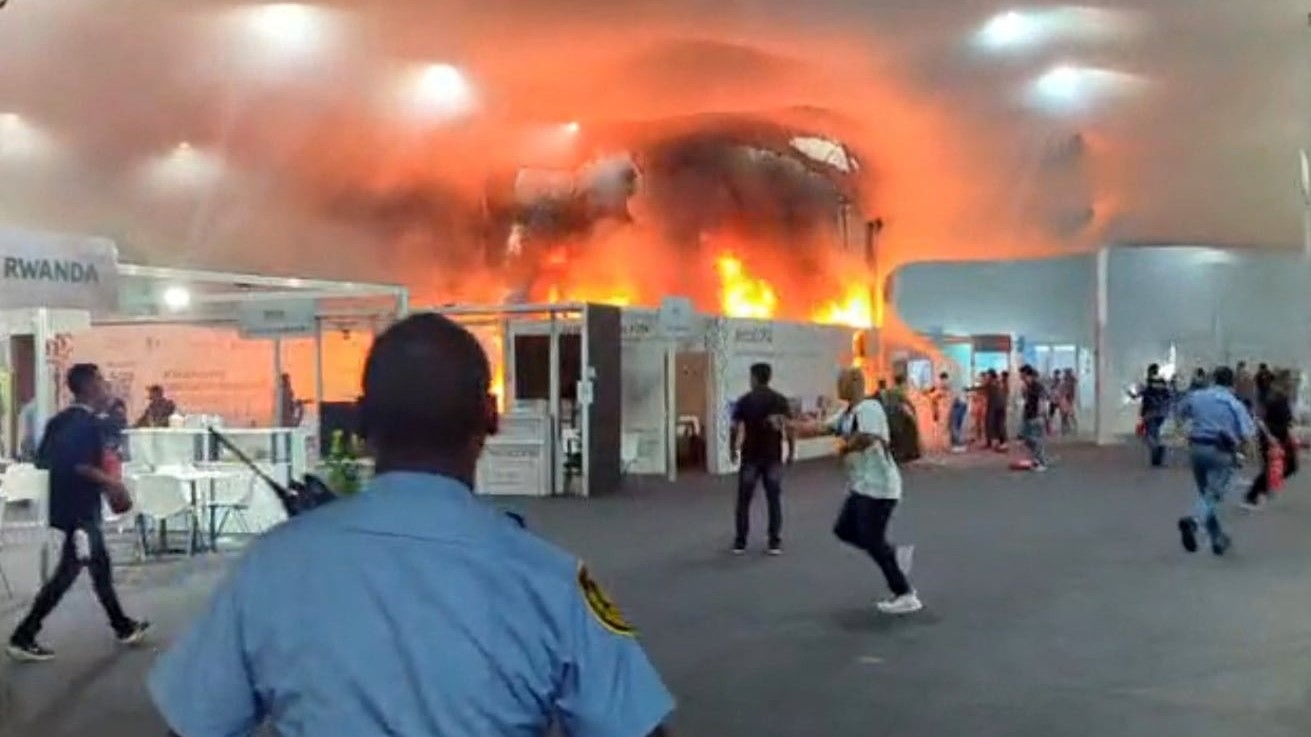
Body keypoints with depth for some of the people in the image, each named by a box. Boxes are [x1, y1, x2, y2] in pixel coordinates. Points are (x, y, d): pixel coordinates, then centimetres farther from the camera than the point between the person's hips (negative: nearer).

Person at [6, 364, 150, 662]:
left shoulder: (61, 420, 11)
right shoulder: (88, 422, -17)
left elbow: (42, 459, 12)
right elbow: (79, 464, -26)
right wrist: (110, 482, -15)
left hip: (68, 505, 10)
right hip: (80, 509, -10)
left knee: (101, 566, 17)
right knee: (67, 572, -5)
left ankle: (123, 626, 27)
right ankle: (23, 637, -2)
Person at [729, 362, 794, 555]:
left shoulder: (744, 401, -3)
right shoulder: (780, 400, -1)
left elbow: (735, 429, -4)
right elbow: (789, 428, -6)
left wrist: (732, 450, 9)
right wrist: (791, 451, 4)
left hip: (750, 457, -1)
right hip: (773, 456, 1)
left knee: (744, 500, 8)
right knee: (774, 500, 6)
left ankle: (740, 542, 10)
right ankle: (775, 543, 5)